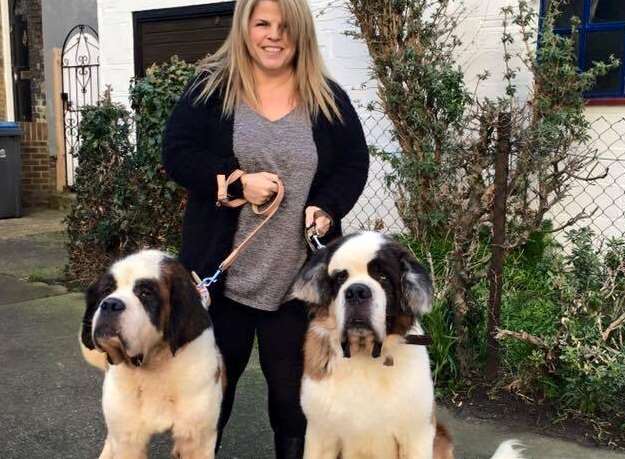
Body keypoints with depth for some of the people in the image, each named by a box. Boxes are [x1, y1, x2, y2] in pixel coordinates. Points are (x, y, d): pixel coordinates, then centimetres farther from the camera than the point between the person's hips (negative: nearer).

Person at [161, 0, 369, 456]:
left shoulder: (328, 98, 3)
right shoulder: (210, 87, -1)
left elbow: (355, 164, 6)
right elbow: (177, 153, -5)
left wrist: (327, 207, -13)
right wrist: (237, 181, -19)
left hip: (299, 273, 1)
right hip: (223, 267, 0)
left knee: (293, 380, 14)